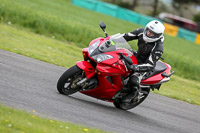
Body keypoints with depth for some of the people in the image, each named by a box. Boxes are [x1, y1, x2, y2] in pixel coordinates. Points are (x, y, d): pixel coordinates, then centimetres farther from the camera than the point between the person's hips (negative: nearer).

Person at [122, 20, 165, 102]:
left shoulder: (158, 48, -29)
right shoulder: (141, 32, -12)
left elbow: (150, 65, -34)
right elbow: (125, 37, -3)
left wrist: (137, 67, -48)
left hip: (144, 65, -7)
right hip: (136, 56, 7)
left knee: (133, 81, -30)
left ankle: (132, 93, 4)